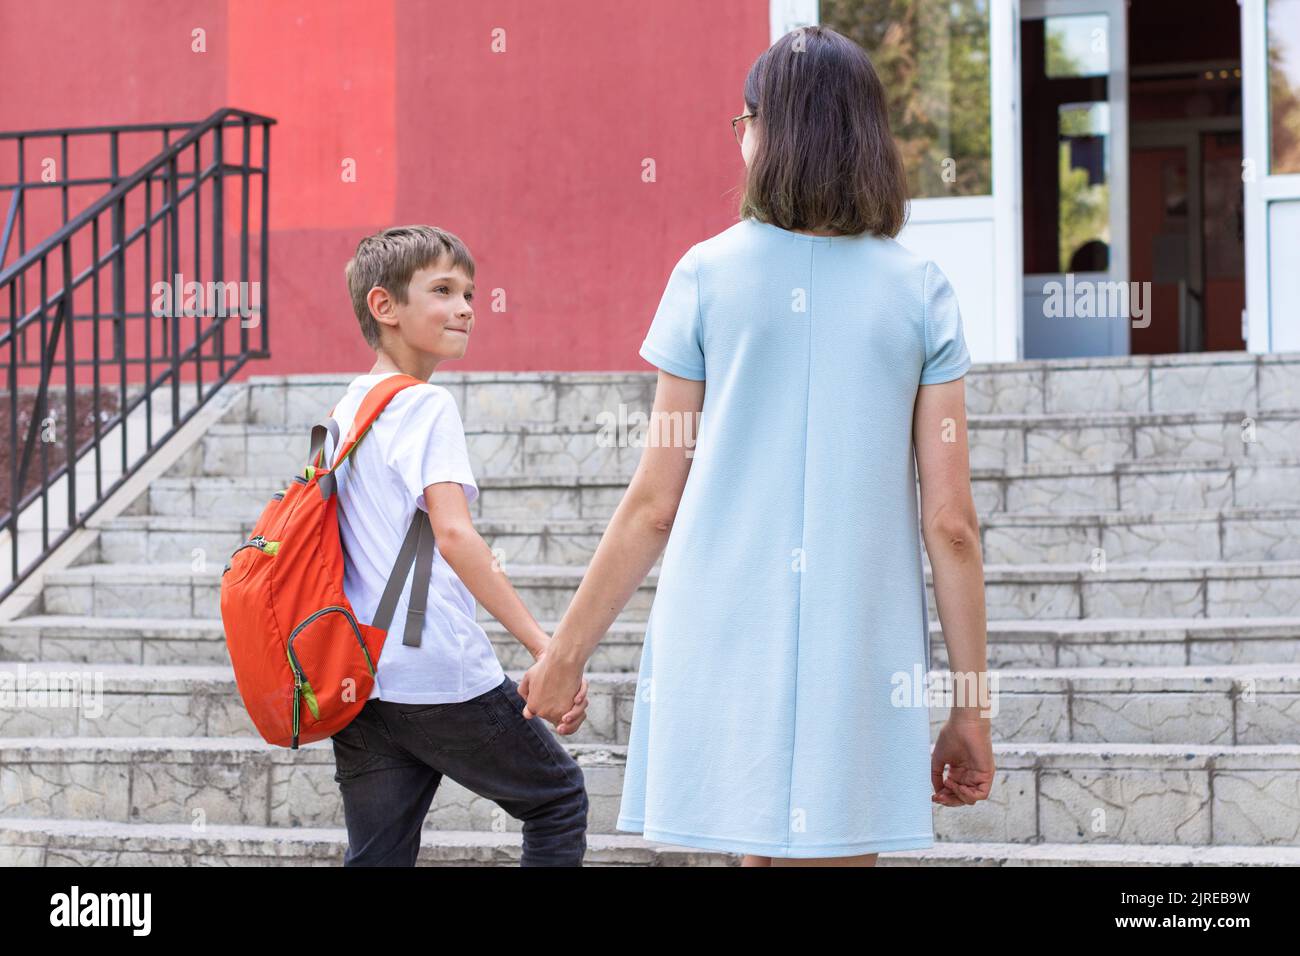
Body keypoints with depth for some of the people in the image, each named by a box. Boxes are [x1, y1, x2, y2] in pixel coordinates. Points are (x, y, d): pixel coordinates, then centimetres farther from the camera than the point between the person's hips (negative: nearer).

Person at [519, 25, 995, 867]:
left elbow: (654, 504, 3)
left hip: (723, 647, 0)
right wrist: (971, 706, 7)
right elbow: (950, 523, 1)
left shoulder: (708, 275, 2)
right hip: (860, 656, 0)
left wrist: (565, 654, 13)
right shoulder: (920, 292, 4)